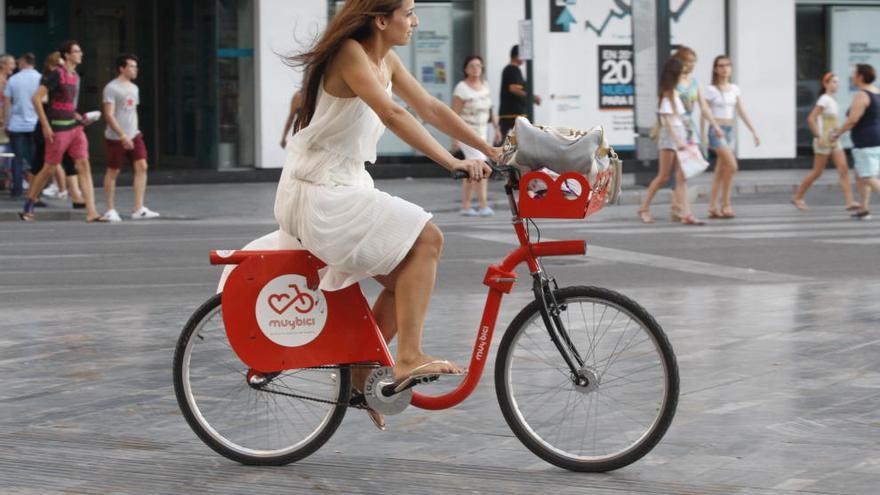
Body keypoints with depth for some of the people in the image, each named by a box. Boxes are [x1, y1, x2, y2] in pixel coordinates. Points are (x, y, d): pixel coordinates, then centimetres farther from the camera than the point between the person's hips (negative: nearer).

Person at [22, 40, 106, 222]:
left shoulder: (76, 77, 13)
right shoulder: (56, 75, -12)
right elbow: (36, 98, -16)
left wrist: (78, 117, 15)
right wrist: (45, 126, -17)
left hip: (75, 127, 7)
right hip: (58, 129, -7)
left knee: (84, 166, -3)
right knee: (49, 169, 1)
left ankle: (91, 212, -7)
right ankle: (28, 208, 18)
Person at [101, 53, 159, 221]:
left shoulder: (134, 88, 14)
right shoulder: (111, 88, -11)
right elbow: (109, 115, -17)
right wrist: (122, 135, -22)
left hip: (133, 136, 7)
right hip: (115, 138, -7)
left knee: (141, 166, -7)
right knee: (113, 171, 3)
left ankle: (138, 209, -7)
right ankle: (110, 210, 14)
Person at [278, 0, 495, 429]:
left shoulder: (386, 61, 10)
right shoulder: (350, 53, -18)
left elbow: (431, 109, 11)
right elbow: (393, 115, -30)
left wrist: (493, 151, 6)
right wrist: (453, 163, -34)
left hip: (347, 188, 9)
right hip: (319, 195, -9)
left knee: (406, 281, 5)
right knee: (426, 238, -19)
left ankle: (361, 377, 16)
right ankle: (409, 358, -17)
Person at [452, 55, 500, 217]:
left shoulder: (484, 85, 7)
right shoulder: (462, 89, -15)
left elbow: (489, 109, 16)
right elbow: (455, 114, -17)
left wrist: (496, 127, 10)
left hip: (481, 132, 7)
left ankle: (466, 207, 15)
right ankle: (484, 206, -20)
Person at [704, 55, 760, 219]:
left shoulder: (735, 89, 10)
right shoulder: (711, 90, -5)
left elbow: (742, 112, 9)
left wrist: (753, 131, 3)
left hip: (729, 131, 6)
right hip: (717, 130, -6)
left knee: (721, 171, 6)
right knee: (731, 166, -15)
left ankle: (712, 208, 9)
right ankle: (725, 205, -7)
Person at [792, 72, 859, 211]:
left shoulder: (833, 100, 12)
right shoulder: (824, 100, -14)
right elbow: (811, 118, -21)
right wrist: (818, 137, -24)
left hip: (834, 141, 8)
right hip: (824, 141, -8)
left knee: (844, 169, -5)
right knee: (817, 172, 0)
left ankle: (849, 201, -11)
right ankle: (797, 197, 16)